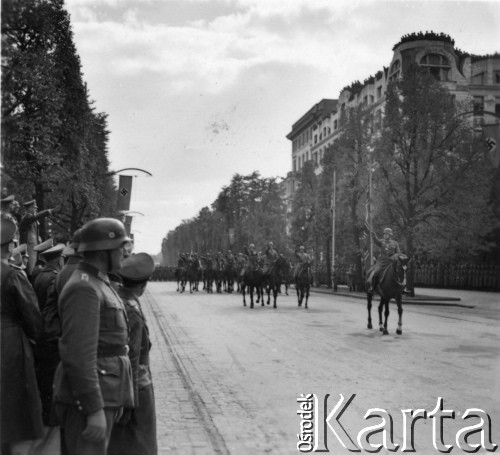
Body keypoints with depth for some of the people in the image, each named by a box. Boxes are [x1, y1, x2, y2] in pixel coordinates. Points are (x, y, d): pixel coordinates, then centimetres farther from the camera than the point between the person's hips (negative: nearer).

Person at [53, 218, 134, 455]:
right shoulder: (83, 288, -17)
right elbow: (78, 355, -23)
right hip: (88, 399, -10)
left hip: (103, 393, 10)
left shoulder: (96, 284, 14)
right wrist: (95, 410, -24)